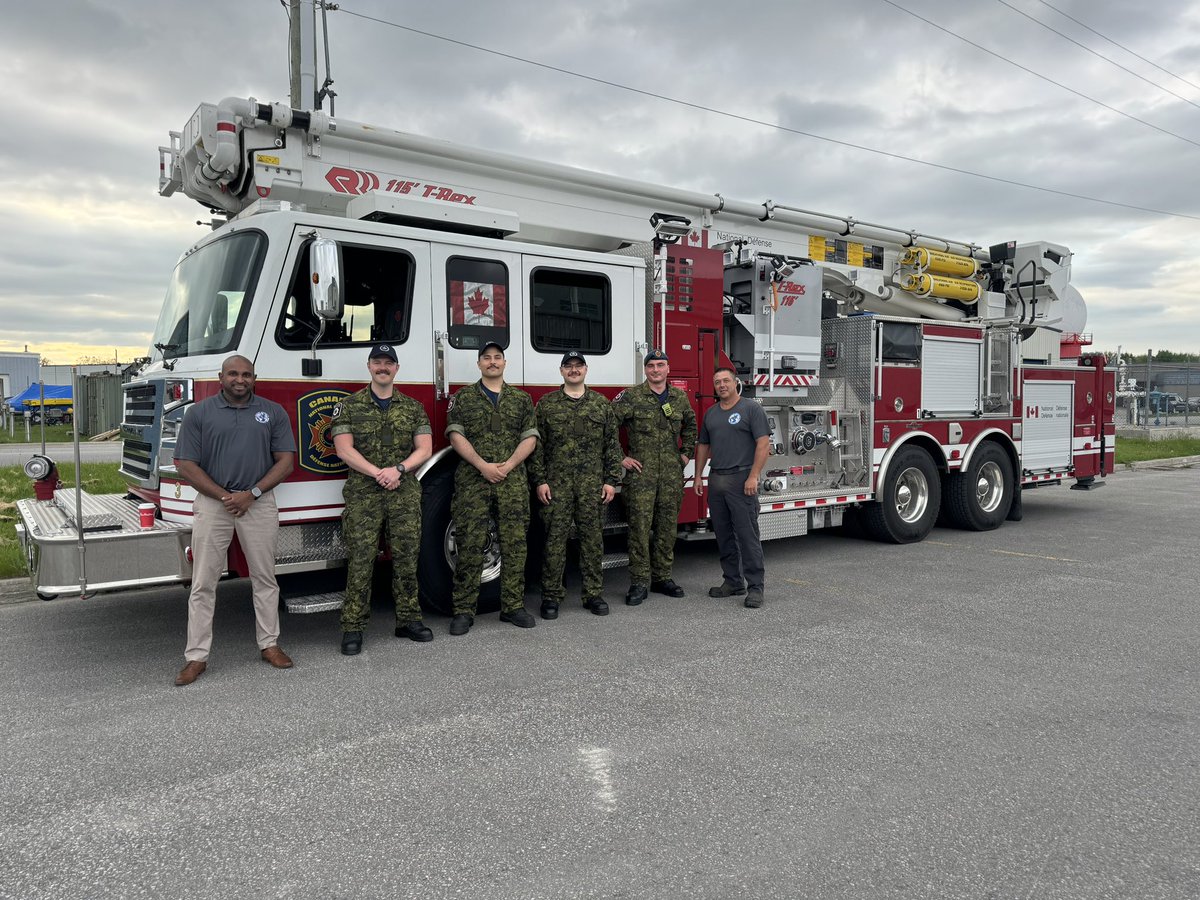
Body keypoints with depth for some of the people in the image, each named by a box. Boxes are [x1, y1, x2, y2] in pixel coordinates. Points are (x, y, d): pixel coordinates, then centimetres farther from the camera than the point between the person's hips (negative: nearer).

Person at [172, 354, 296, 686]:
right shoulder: (199, 413, 1)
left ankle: (269, 644, 22)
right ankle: (196, 656, 11)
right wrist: (224, 496, -11)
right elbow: (186, 464, -3)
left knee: (265, 578, 9)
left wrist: (252, 493, -11)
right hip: (212, 501, -1)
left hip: (259, 502, 1)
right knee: (203, 583, 2)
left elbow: (285, 461, 0)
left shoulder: (273, 412, 4)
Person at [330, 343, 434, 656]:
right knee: (360, 560, -2)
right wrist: (379, 473, -15)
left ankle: (408, 619, 17)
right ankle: (353, 627, 6)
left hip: (405, 494, 2)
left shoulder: (413, 407, 10)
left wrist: (398, 469, -13)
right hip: (363, 495, -2)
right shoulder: (349, 406, 4)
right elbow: (344, 449, -5)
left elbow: (424, 449, 4)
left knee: (406, 558, 5)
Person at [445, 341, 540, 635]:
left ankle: (513, 606, 14)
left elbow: (530, 437, 5)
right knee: (470, 545, -3)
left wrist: (508, 465, -10)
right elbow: (456, 435, -2)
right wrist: (482, 465, -14)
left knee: (514, 545, 3)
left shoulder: (521, 399, 12)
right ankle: (464, 611, 5)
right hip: (472, 481, -2)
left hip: (513, 482, 2)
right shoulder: (463, 397, 7)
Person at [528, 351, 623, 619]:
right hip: (556, 483, -1)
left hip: (593, 484, 1)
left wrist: (611, 480, 1)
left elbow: (612, 445, 7)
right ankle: (551, 596, 11)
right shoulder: (546, 404, 6)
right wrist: (539, 481, -5)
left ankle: (593, 594, 16)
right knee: (555, 539, 1)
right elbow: (537, 445, 3)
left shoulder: (602, 404, 9)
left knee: (592, 538, 6)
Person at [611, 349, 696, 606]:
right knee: (640, 526, -4)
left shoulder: (679, 397, 10)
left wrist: (686, 453, 16)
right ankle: (639, 582, 4)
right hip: (641, 472, -4)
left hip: (672, 475, 4)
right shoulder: (630, 397, -4)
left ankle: (662, 578, 21)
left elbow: (690, 425, 27)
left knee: (667, 527, 9)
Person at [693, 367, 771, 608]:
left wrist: (753, 476, -18)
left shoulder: (751, 409, -4)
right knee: (724, 536, 10)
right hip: (716, 480, 7)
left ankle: (755, 587, -1)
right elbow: (703, 445, 21)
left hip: (741, 480, -7)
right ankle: (733, 582, 19)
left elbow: (764, 443, -11)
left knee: (747, 535, -6)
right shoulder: (711, 413, 16)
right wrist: (698, 476, 14)